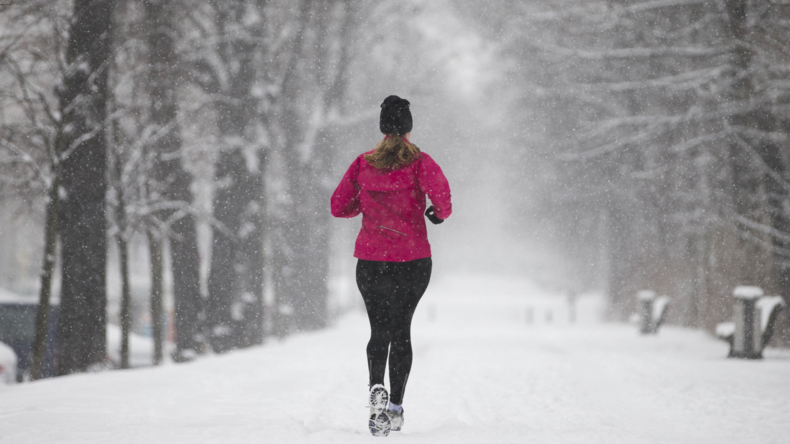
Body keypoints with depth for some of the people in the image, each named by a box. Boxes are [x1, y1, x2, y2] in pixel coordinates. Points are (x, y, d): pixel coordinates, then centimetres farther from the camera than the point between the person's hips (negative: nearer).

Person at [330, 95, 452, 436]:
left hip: (370, 262, 1)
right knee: (400, 330, 12)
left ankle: (376, 388, -13)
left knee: (379, 331, 14)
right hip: (413, 261, -1)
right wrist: (441, 213, -1)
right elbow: (440, 190, -22)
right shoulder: (419, 162, -5)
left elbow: (338, 207, 7)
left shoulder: (362, 164, 3)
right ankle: (395, 407, 9)